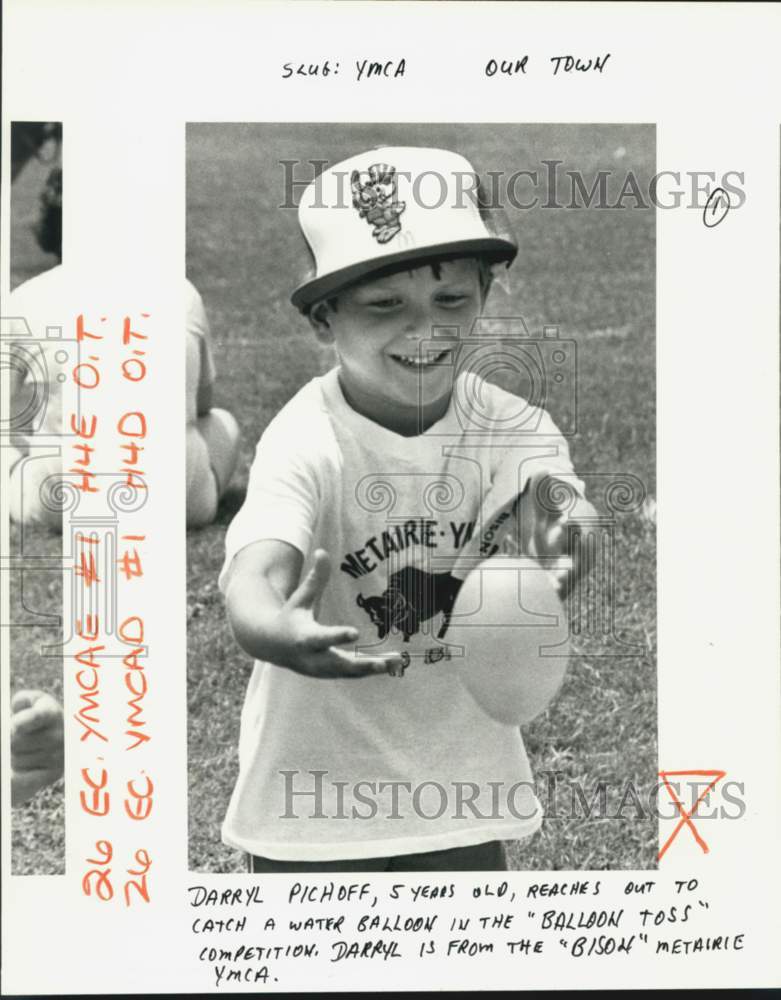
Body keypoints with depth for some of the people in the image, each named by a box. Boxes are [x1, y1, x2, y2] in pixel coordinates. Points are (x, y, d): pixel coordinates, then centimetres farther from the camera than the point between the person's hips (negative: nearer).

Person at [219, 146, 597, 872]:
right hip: (317, 791, -3)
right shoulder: (306, 442, -23)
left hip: (462, 780, 4)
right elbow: (254, 573, -39)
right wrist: (278, 633, -63)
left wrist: (558, 531, -54)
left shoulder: (509, 426, -11)